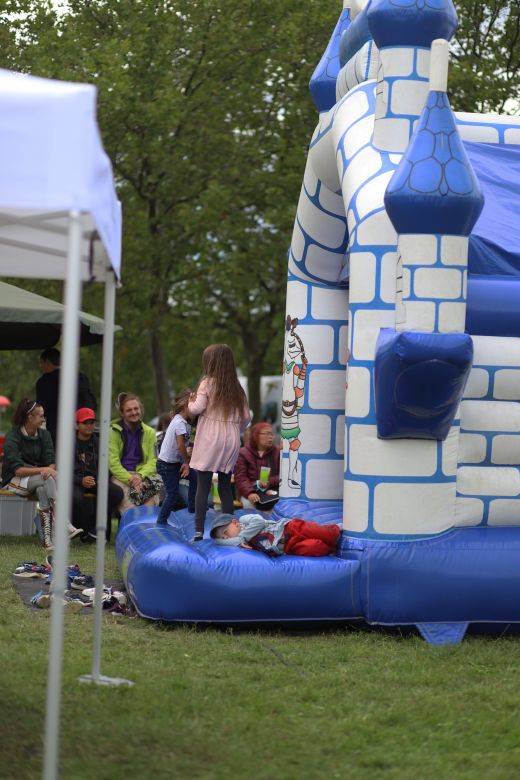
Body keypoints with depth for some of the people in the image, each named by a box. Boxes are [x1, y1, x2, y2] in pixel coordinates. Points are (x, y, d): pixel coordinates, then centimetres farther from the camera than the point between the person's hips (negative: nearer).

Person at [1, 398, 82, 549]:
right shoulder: (12, 437, -10)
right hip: (16, 480, -4)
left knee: (42, 489, -34)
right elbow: (17, 469, -19)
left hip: (39, 479, 4)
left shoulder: (44, 435, 6)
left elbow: (51, 462, -2)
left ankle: (47, 538, -44)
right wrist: (42, 470, -30)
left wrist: (50, 470, -27)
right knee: (48, 479, -33)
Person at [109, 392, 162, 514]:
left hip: (142, 474, 3)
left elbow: (152, 461, 7)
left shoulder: (149, 432, 14)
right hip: (121, 475, -3)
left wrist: (140, 475, -13)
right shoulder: (113, 432, 4)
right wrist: (129, 479, -17)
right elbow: (113, 463, -3)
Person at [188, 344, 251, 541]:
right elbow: (246, 417, 7)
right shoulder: (236, 388, 10)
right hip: (231, 441, 4)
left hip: (210, 440, -4)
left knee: (203, 486, -3)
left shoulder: (207, 383, -4)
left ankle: (199, 530, -8)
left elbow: (197, 409, -12)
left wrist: (191, 402, 9)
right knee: (225, 487, 11)